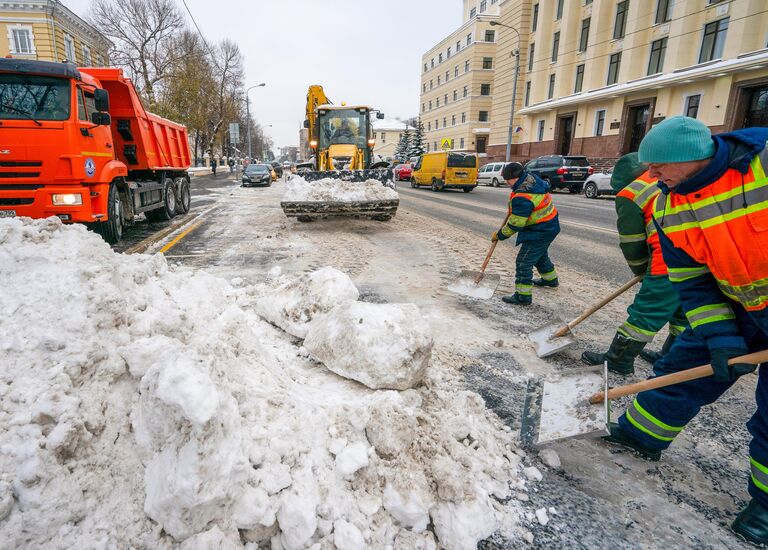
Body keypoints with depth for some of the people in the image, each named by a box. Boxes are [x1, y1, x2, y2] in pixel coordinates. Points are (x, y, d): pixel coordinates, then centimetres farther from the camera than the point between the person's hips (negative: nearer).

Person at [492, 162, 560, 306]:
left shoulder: (522, 198, -31)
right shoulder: (532, 178, -1)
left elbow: (515, 224, -25)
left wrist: (499, 235, -9)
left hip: (539, 232, -10)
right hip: (550, 226, 10)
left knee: (524, 261, -6)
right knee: (540, 254, 30)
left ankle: (523, 296, -2)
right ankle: (550, 279, 51)